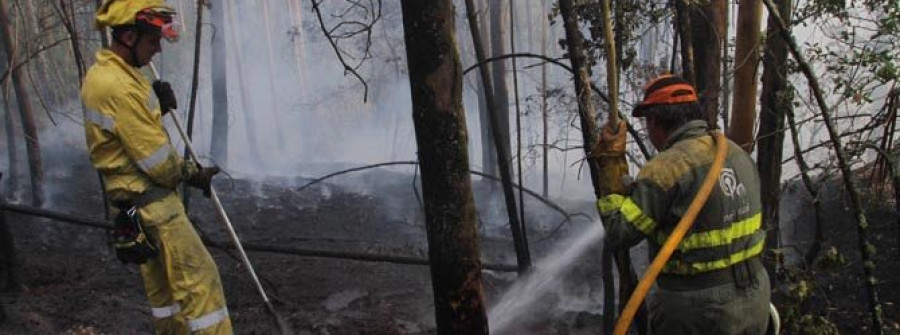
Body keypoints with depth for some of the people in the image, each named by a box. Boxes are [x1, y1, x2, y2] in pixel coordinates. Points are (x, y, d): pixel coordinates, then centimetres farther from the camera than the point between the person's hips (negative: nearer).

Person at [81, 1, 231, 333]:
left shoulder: (99, 74, 8)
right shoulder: (118, 87, -24)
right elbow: (158, 162, -21)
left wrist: (160, 108, -6)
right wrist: (194, 173, -4)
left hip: (137, 198, 10)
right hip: (151, 202, -10)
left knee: (161, 280, 20)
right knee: (199, 277, -7)